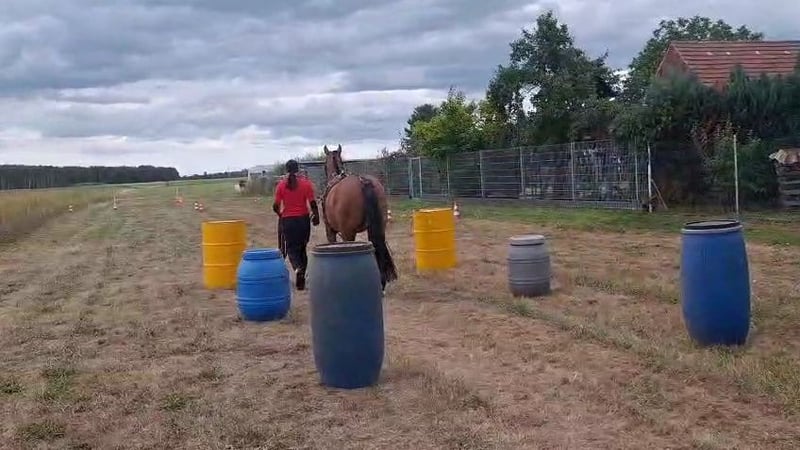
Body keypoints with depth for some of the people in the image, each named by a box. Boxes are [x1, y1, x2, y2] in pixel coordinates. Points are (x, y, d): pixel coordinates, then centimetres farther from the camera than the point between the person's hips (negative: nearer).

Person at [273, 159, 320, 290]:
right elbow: (312, 203, -10)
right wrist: (316, 216, 6)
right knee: (302, 248, 14)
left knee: (291, 248, 6)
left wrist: (279, 213, 17)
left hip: (287, 220, -1)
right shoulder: (306, 183, -5)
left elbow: (276, 206, -4)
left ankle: (298, 268, -25)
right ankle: (301, 279, 16)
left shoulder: (281, 185, -4)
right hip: (303, 219, 1)